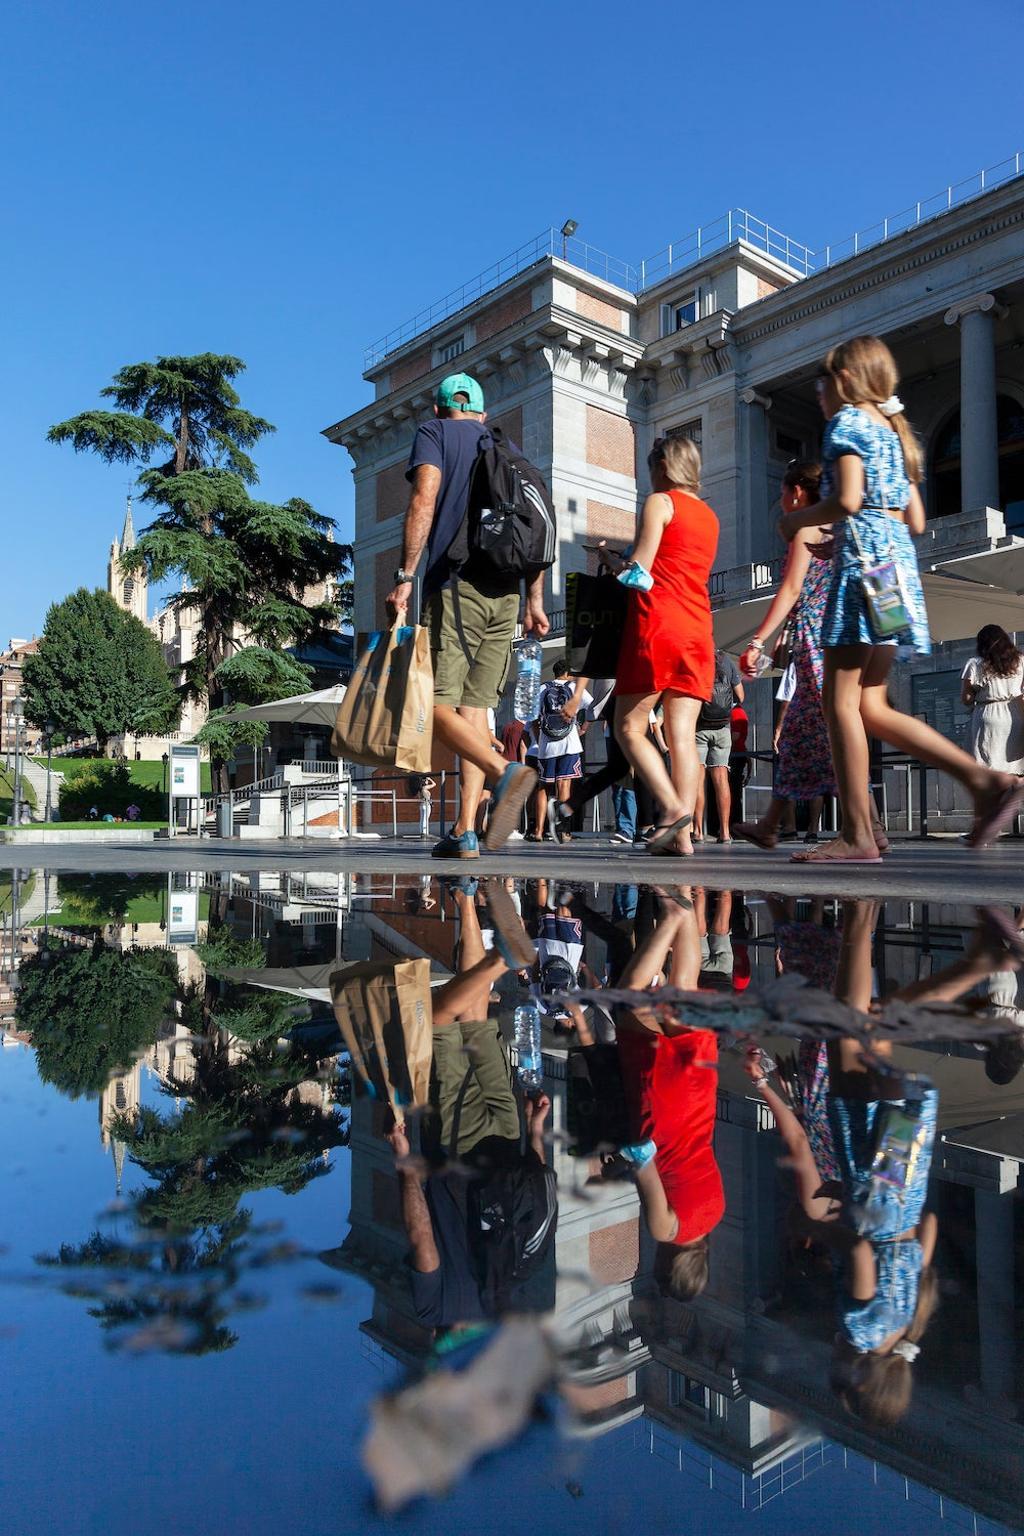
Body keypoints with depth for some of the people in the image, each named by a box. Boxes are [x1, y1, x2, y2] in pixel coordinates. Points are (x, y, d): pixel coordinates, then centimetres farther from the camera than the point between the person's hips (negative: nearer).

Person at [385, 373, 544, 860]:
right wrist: (534, 600, 14)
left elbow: (424, 500, -9)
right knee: (474, 708, 5)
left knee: (436, 704, -7)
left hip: (456, 584, -5)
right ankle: (465, 832, 0)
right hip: (506, 592, 6)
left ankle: (506, 772, -32)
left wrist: (404, 577, -12)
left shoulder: (434, 432, 9)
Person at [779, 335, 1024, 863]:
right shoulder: (895, 431, 25)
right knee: (871, 707, 7)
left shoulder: (847, 420, 0)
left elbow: (847, 500, -15)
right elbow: (916, 520, 21)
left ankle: (857, 836, -11)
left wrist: (797, 519, 2)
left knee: (840, 701, -9)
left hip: (863, 560, -9)